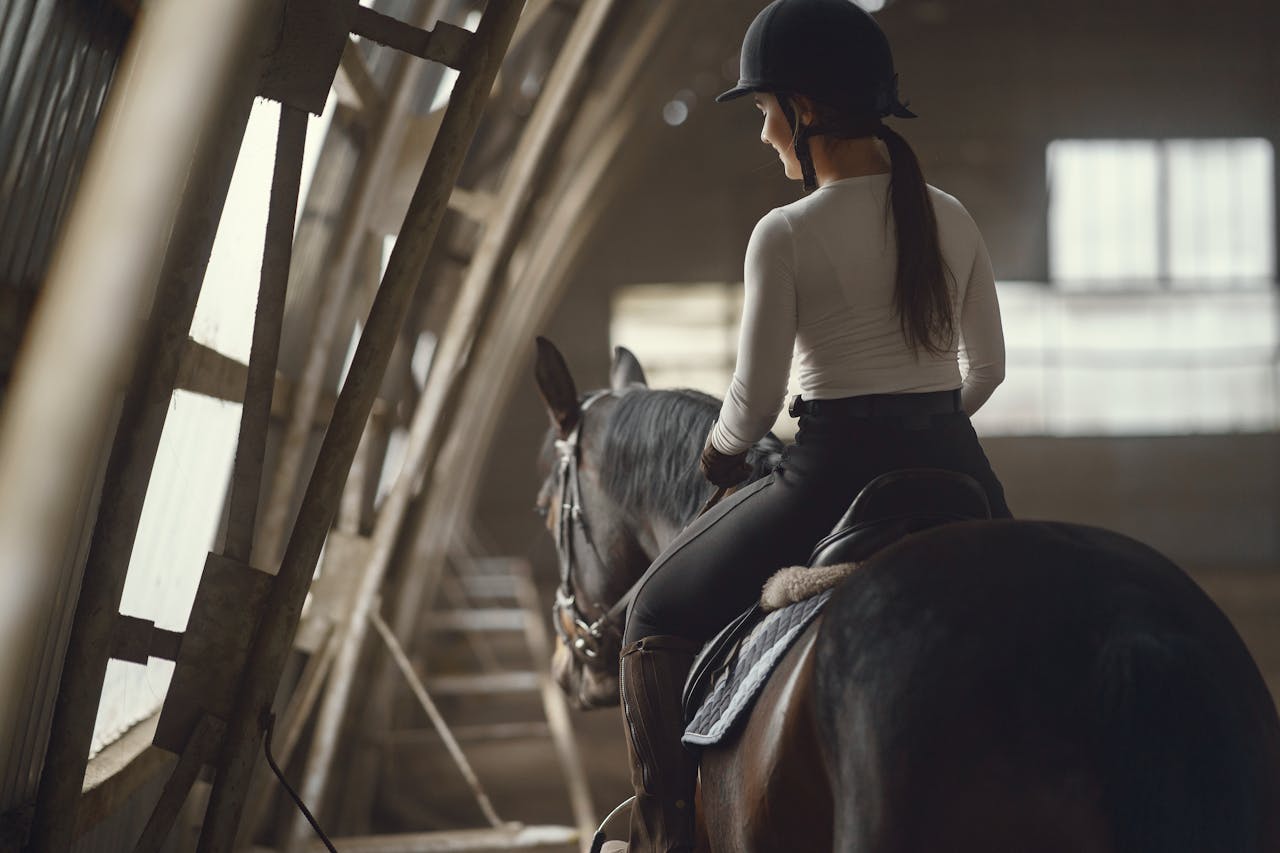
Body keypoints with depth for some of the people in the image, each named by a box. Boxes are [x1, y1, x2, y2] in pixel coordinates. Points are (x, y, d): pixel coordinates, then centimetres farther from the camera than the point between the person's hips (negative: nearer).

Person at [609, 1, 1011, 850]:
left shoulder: (786, 235, -12)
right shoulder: (953, 219, 6)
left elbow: (755, 402, -9)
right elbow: (988, 368, 13)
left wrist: (719, 453, 12)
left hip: (837, 473, -5)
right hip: (957, 469, 6)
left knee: (663, 616, 14)